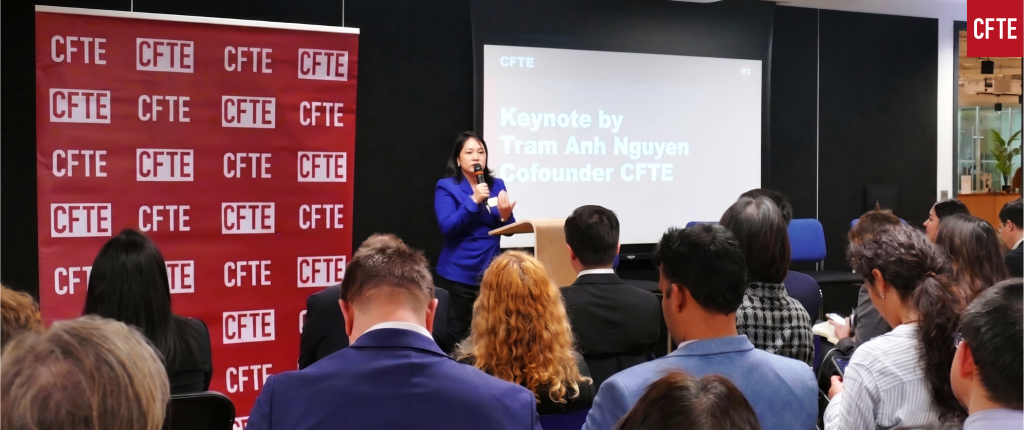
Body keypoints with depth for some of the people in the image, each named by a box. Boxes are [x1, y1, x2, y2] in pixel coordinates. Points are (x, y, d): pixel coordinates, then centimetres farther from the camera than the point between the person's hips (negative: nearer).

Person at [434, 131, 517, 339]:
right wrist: (474, 201, -21)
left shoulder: (497, 185, 10)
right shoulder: (446, 186, -2)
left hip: (492, 273, 4)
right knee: (463, 334, 0)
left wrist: (506, 215, -15)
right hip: (459, 275, -4)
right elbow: (447, 227, -15)